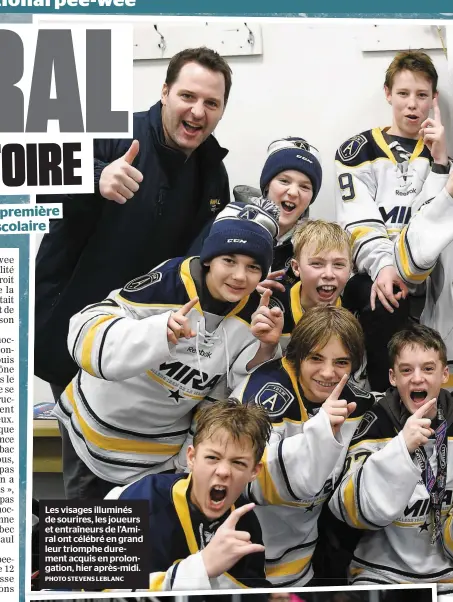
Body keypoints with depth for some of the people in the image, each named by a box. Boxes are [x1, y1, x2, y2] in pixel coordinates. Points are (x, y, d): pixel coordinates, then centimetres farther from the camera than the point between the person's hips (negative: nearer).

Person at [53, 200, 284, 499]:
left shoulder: (254, 314, -13)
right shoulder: (166, 283, -28)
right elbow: (86, 335, -34)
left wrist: (265, 348, -28)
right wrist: (161, 330, -49)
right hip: (99, 425, -3)